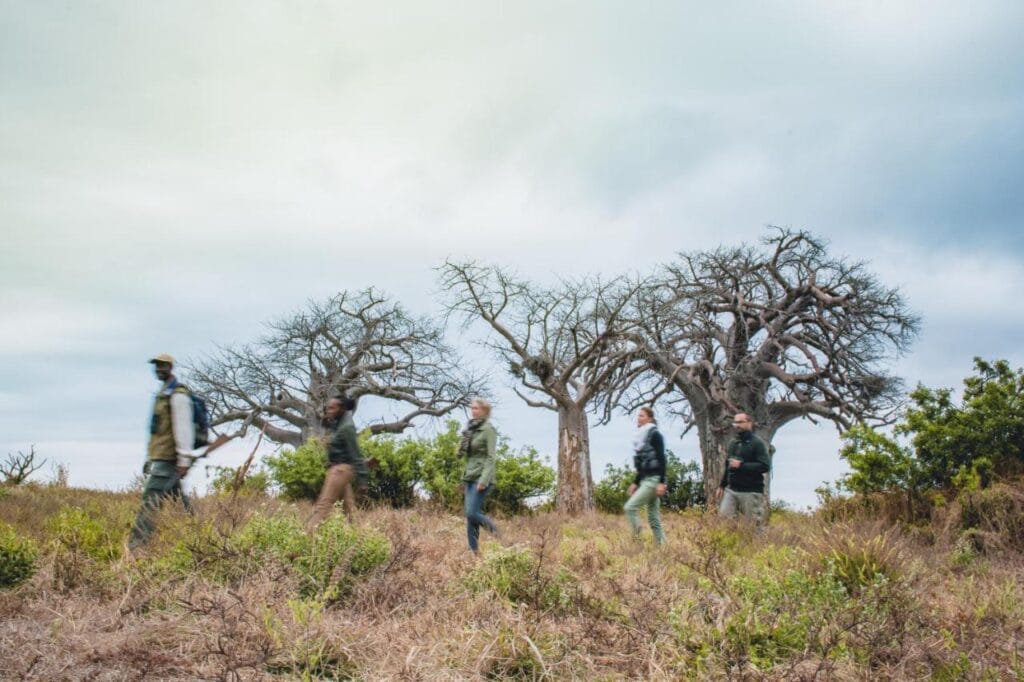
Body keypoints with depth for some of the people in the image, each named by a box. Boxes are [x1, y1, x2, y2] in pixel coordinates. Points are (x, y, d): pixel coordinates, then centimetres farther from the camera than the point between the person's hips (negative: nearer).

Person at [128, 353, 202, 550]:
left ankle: (136, 545, -14)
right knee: (177, 499, 11)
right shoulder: (162, 394, 20)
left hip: (169, 459, -10)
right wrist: (149, 458, 24)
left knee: (151, 498, -13)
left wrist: (184, 461, -23)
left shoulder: (178, 395, -11)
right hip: (160, 458, 10)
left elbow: (183, 428, -18)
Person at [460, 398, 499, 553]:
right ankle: (473, 550, 5)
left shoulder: (488, 430, -7)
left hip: (481, 478, -8)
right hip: (470, 477, 8)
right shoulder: (471, 429, 16)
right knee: (470, 517, 3)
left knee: (472, 513, -15)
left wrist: (484, 480, -22)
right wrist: (464, 479, 19)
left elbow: (491, 457, -13)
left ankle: (497, 533, 2)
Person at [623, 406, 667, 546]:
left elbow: (661, 459, -15)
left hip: (654, 479, -9)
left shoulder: (655, 435, -8)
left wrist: (662, 482, -22)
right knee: (653, 519, 6)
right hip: (645, 479, 9)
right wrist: (635, 483, 21)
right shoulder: (641, 437, 16)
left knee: (629, 507, -14)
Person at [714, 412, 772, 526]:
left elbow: (765, 466, -18)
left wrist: (741, 465, -19)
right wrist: (722, 486, 23)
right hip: (731, 490, 6)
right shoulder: (733, 443, 15)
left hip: (751, 492, -6)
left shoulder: (757, 443, -7)